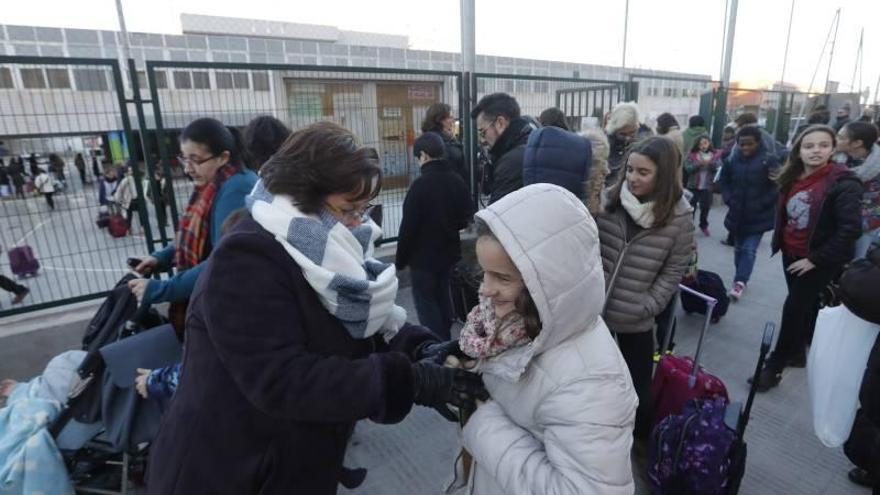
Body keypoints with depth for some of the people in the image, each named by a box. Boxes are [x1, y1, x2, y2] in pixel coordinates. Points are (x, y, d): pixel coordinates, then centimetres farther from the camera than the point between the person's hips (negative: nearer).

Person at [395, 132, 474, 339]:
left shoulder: (421, 184, -20)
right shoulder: (457, 181, -1)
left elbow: (408, 227, -18)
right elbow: (466, 218, 7)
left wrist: (400, 260, -7)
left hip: (424, 256, -7)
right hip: (449, 253, 7)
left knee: (426, 303, 6)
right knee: (443, 299, 20)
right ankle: (445, 343, 33)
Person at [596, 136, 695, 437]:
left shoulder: (679, 218, -10)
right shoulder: (609, 201, -7)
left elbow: (673, 271, -5)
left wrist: (647, 307, -12)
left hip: (635, 320, -2)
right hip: (594, 308, 2)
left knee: (638, 388, 13)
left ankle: (645, 443, 42)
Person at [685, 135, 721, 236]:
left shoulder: (715, 154, 2)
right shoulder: (692, 154, -2)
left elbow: (719, 168, -6)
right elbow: (688, 168, -9)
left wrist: (710, 163, -23)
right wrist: (699, 164, -23)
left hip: (707, 186, 1)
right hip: (693, 185, -1)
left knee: (705, 207, 10)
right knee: (691, 207, 3)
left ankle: (704, 226, 29)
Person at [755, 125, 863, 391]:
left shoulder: (843, 182, -16)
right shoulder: (792, 179, 4)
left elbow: (850, 228, -21)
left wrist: (816, 258, -20)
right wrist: (779, 243, 8)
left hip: (820, 262, -6)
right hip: (791, 255, 6)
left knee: (794, 309, -3)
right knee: (805, 307, 19)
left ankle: (774, 366, 6)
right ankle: (797, 352, 35)